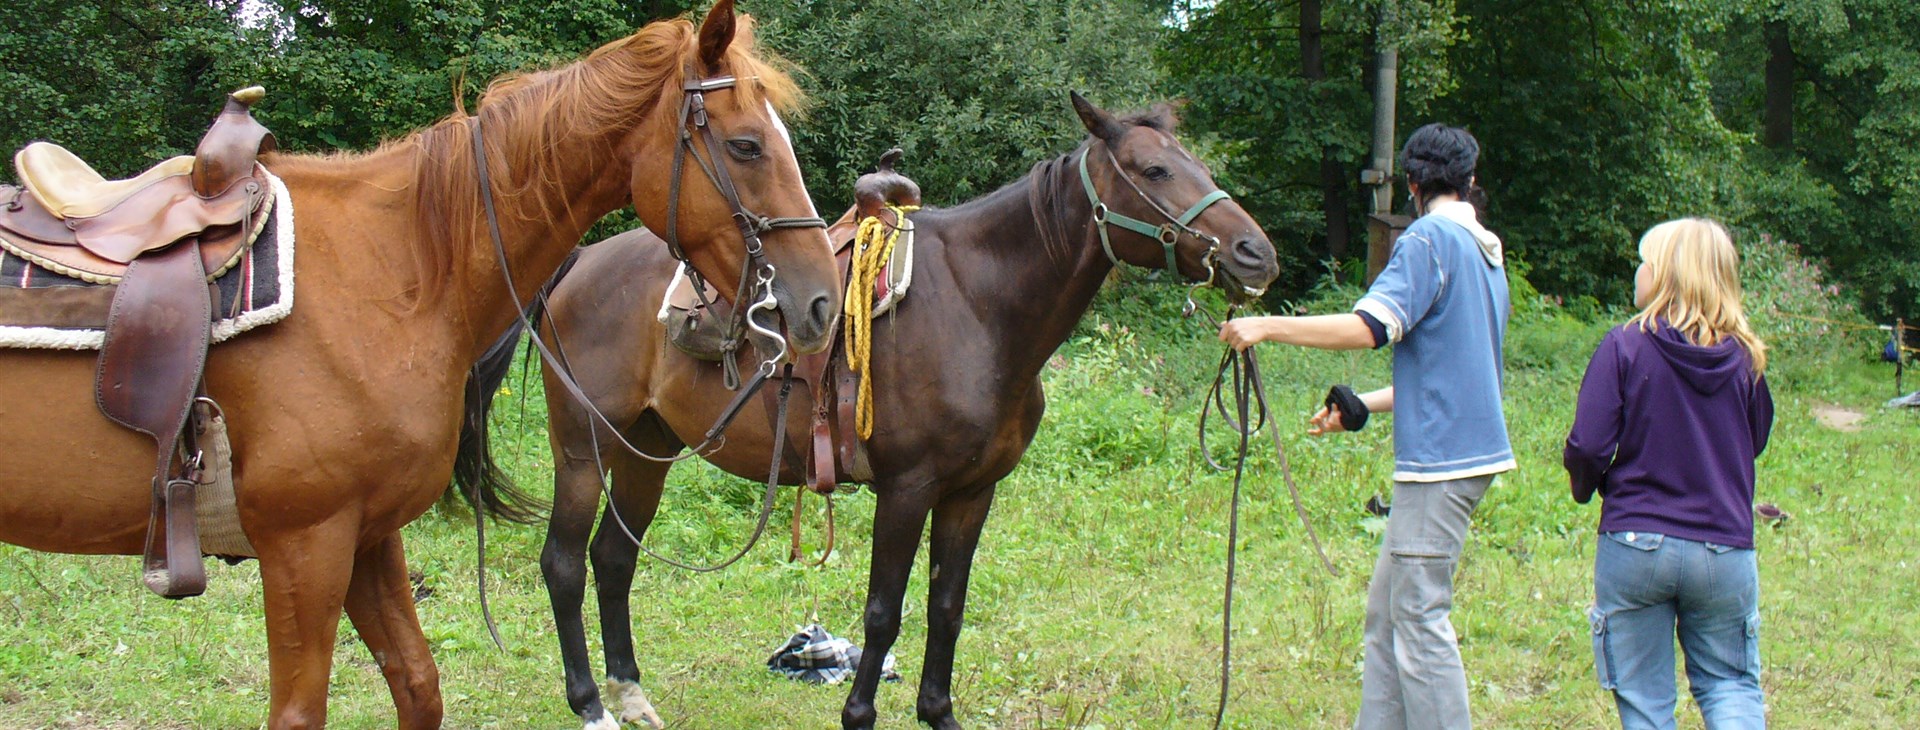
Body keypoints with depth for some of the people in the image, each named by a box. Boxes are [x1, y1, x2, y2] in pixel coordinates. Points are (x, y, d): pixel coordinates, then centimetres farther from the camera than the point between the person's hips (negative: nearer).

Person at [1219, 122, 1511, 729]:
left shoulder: (1430, 239, -10)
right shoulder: (1486, 250, 19)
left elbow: (1368, 327, -22)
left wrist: (1267, 327, -18)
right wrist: (1363, 406, 27)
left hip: (1440, 455, -9)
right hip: (1470, 445, 9)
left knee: (1419, 617, -7)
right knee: (1387, 613, 12)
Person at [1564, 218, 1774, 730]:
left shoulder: (1627, 346, -10)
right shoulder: (1744, 356, -1)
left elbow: (1587, 445, -13)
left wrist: (1586, 487, 8)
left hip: (1636, 545, -2)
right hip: (1726, 549, 2)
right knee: (1730, 682, 16)